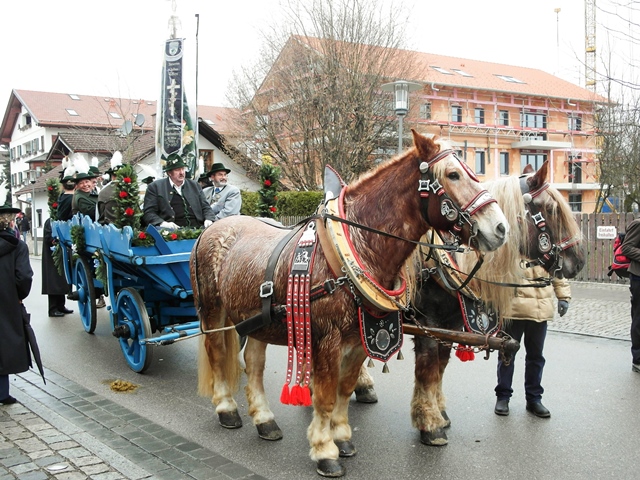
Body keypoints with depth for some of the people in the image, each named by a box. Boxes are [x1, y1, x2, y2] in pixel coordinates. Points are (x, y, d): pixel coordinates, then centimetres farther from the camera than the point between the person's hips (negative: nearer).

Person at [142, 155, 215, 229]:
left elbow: (205, 208, 19)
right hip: (173, 230, -3)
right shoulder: (155, 187, 9)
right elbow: (148, 213, 2)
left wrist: (209, 220, -3)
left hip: (197, 229, 3)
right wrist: (162, 223, -18)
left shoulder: (194, 185, 20)